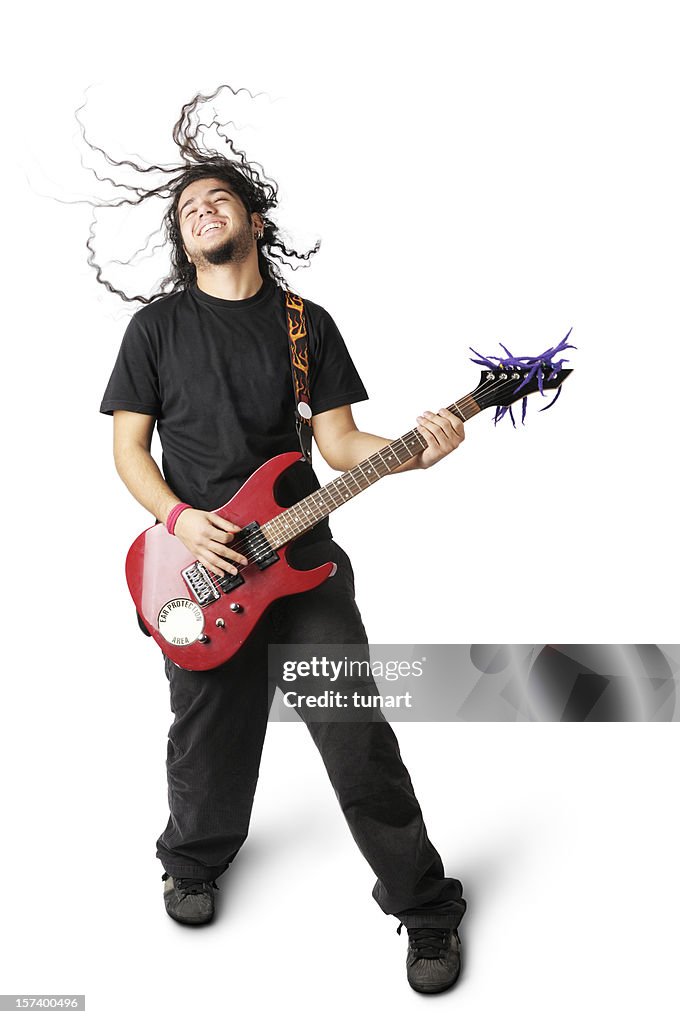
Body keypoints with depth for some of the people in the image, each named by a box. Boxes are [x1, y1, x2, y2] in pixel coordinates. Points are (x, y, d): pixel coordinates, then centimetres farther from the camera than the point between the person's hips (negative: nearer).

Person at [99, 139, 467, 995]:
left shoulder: (308, 324, 8)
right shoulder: (157, 326, 5)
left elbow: (338, 443, 4)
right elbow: (127, 445, 4)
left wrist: (413, 451, -15)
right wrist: (179, 518, -13)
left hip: (303, 556, 0)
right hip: (199, 563, 0)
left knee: (358, 739, -1)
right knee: (209, 740, 12)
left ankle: (426, 907, 17)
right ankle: (193, 862, 43)